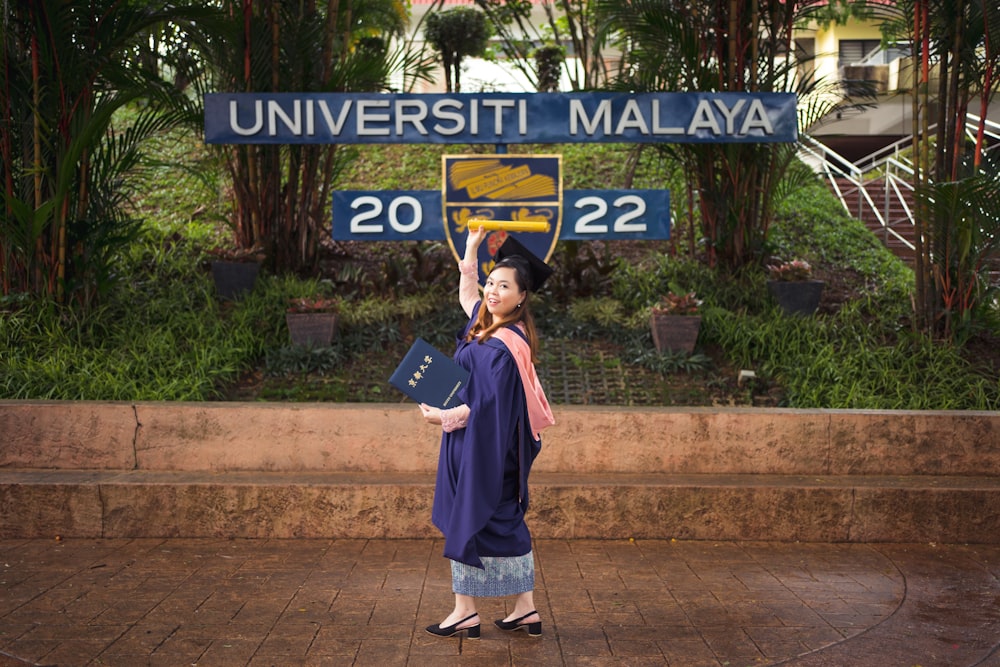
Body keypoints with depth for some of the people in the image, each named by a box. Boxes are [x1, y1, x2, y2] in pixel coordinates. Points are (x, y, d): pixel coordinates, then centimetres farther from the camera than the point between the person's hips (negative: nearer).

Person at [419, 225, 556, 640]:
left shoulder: (504, 346, -20)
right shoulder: (486, 323, 7)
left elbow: (485, 405, -23)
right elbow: (466, 292, 27)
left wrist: (444, 417, -12)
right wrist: (472, 247, 24)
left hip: (484, 450, -10)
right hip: (478, 447, 10)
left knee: (467, 523, -1)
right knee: (505, 523, 11)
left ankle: (466, 612, 8)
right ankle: (525, 610, 17)